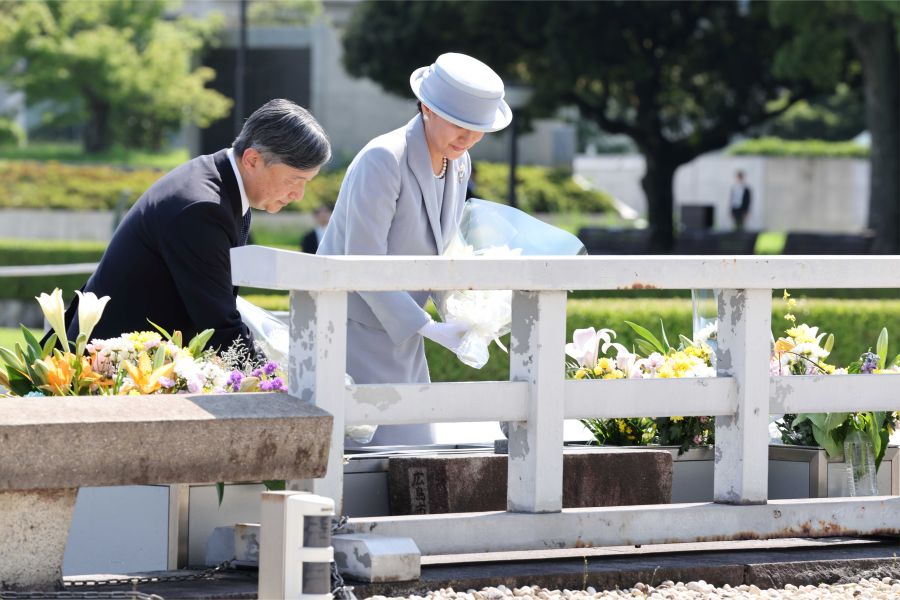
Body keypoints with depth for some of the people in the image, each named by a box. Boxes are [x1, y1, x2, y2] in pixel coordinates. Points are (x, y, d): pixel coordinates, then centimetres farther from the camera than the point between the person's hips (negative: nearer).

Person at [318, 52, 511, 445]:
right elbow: (363, 264, -22)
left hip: (399, 338, 9)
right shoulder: (383, 160, -20)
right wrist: (427, 329, -23)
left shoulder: (459, 164, 5)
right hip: (351, 333, -8)